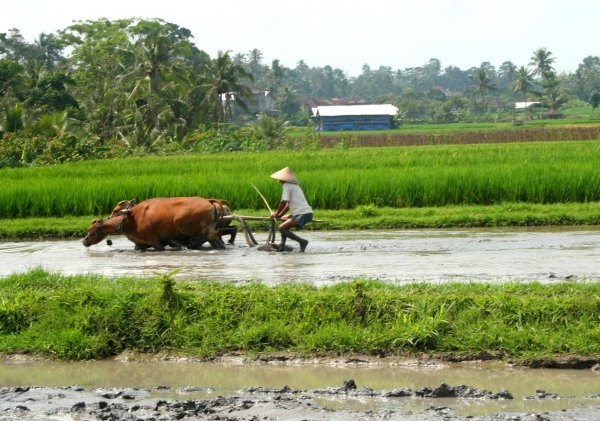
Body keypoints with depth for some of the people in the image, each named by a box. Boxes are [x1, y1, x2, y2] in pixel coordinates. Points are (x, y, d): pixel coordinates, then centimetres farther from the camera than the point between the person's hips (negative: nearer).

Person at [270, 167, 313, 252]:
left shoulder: (287, 185, -5)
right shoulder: (295, 185, 24)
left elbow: (283, 203, -8)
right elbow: (288, 204, 25)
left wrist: (276, 214, 5)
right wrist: (279, 215, 20)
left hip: (303, 214, -10)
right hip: (307, 213, 10)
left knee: (282, 228, -14)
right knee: (284, 220, 29)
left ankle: (302, 241, -18)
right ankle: (282, 246, 22)